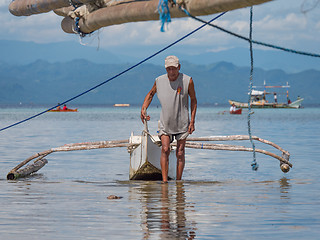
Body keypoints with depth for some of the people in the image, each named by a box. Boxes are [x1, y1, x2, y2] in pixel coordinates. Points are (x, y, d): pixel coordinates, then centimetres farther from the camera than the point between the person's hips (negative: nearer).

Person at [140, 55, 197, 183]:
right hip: (165, 123, 1)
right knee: (165, 149, -14)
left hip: (182, 124, -1)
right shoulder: (159, 81, -4)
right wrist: (143, 109, 1)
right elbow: (151, 94, 16)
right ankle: (164, 180, -14)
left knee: (180, 153, 2)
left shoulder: (187, 81, -8)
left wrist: (192, 121, -2)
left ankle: (178, 181, 11)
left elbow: (193, 100, 3)